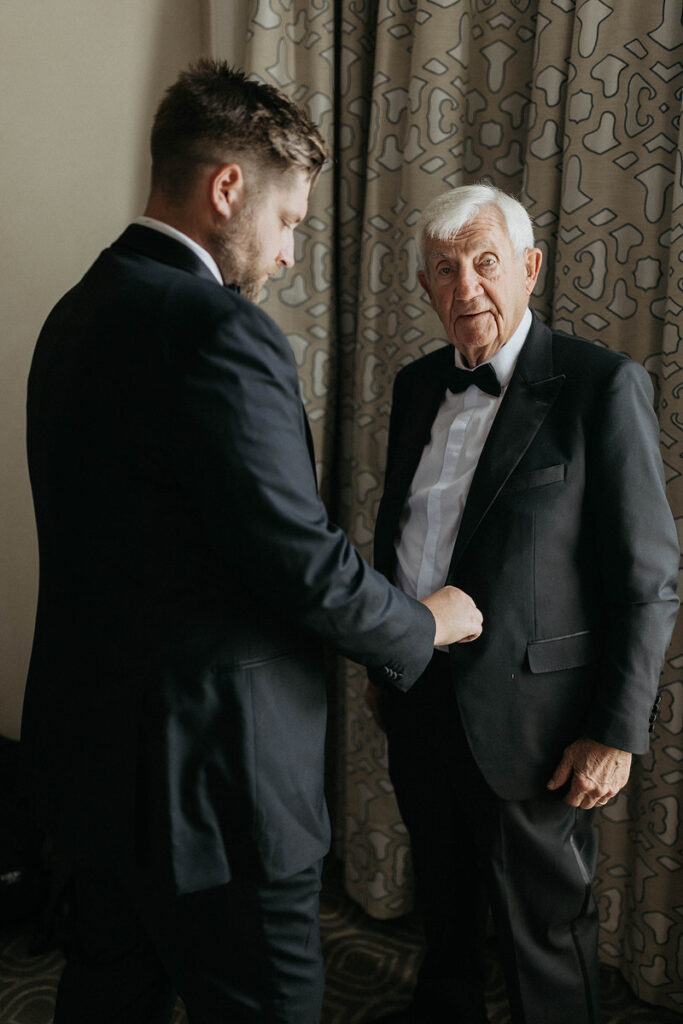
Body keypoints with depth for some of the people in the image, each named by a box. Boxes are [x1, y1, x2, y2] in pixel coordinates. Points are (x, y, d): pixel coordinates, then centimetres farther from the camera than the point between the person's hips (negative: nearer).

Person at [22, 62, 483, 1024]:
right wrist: (428, 622, -3)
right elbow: (305, 565, -23)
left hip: (86, 751, 10)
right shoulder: (219, 330, -21)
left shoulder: (78, 312, 8)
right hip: (205, 774, -9)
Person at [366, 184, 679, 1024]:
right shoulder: (417, 386, 6)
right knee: (442, 901, 25)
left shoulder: (603, 386, -13)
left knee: (544, 930, 12)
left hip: (527, 715, -5)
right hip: (420, 702, 6)